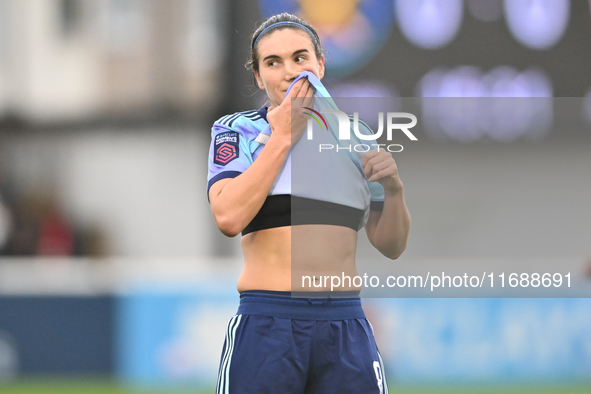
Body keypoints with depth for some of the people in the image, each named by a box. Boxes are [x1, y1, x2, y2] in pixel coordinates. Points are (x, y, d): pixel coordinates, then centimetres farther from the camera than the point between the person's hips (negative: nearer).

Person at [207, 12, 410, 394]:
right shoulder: (236, 130, 5)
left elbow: (391, 245, 17)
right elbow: (229, 217, -14)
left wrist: (393, 189, -3)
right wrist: (283, 136, -8)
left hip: (347, 328, 3)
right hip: (266, 326, -3)